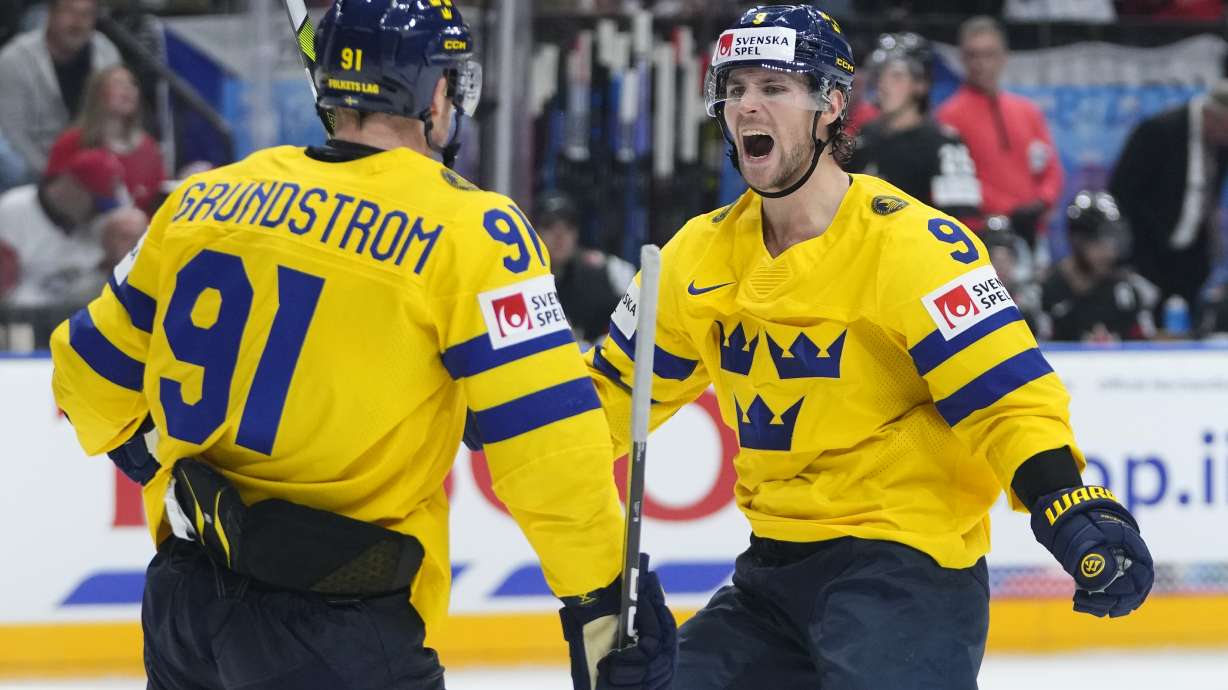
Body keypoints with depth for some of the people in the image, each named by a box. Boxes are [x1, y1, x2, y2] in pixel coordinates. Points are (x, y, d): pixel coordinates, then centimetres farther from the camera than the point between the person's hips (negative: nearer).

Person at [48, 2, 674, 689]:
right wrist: (604, 595, -7)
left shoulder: (208, 199, 7)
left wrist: (142, 450, 39)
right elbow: (544, 435, -14)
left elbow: (96, 370, 18)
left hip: (183, 600, 6)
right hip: (339, 632, -6)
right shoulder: (468, 228, -9)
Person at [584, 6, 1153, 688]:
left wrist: (1073, 508, -31)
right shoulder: (704, 254, 6)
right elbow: (617, 384, 16)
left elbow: (1006, 394, -18)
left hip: (905, 567, -7)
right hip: (775, 570, 8)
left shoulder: (909, 242, -14)